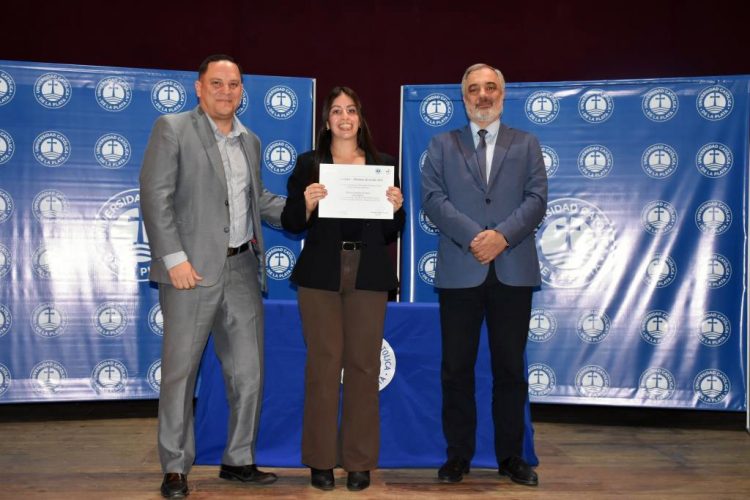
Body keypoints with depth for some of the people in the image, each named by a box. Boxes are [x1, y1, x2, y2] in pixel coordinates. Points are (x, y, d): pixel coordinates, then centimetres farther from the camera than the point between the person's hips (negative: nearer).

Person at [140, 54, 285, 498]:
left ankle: (239, 460, 25)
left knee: (249, 373, 10)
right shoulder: (172, 129, -2)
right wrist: (174, 258, -16)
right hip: (194, 269, -6)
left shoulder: (250, 141, 16)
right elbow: (155, 196, -9)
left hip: (243, 269, 6)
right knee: (180, 372, 2)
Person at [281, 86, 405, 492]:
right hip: (320, 273, -1)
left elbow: (391, 233, 12)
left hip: (368, 275, 1)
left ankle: (360, 460, 13)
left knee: (364, 365, 3)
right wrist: (307, 204, -15)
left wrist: (396, 208, -8)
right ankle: (321, 459, 11)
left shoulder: (383, 165, 10)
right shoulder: (308, 164, 6)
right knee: (323, 363, 1)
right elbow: (290, 223, 4)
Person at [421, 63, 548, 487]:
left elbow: (537, 199, 1)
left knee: (510, 368, 7)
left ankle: (511, 456, 18)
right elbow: (433, 198, -2)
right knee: (457, 369, 4)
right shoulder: (443, 145, 11)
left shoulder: (526, 144, 13)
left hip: (513, 272, 1)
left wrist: (502, 235, -15)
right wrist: (472, 236, -15)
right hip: (459, 272, 0)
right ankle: (459, 456, 16)